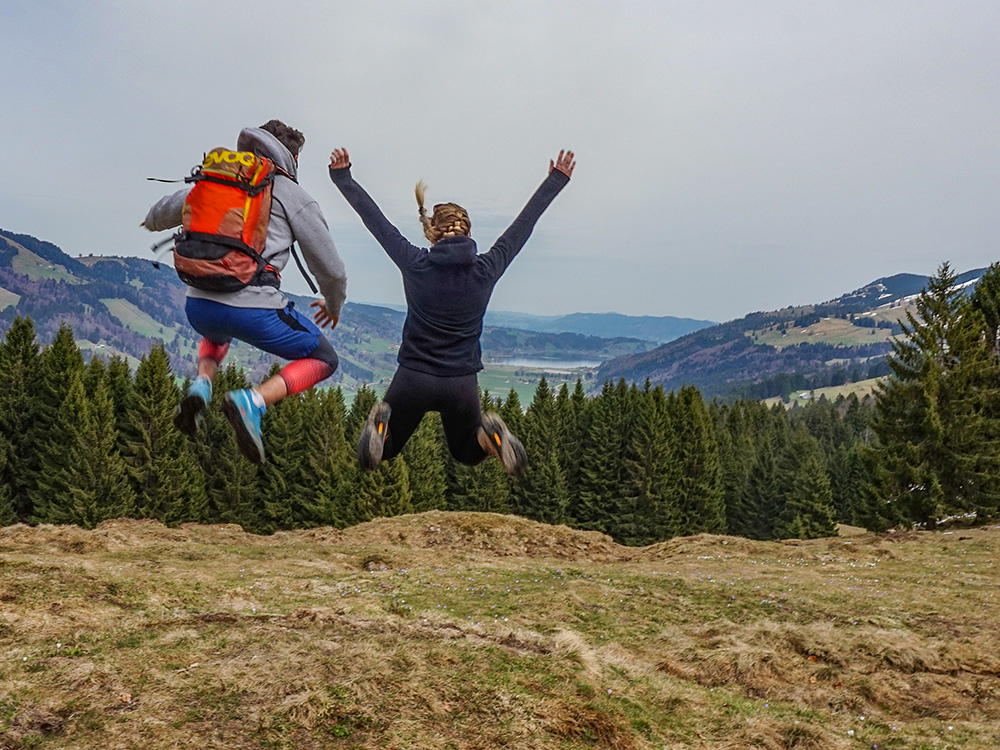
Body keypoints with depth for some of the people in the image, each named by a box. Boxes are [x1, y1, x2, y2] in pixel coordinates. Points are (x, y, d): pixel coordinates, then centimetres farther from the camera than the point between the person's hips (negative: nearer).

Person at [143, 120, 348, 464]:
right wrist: (333, 305, 27)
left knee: (218, 333, 41)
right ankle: (252, 401, -8)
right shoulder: (295, 197, 6)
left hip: (197, 305, 5)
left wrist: (152, 223, 56)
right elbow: (331, 269, 6)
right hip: (253, 308, -5)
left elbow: (163, 212, 31)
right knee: (323, 359, 14)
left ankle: (201, 385, 12)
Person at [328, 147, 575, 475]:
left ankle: (381, 423, -16)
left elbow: (373, 218, 2)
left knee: (385, 451, 21)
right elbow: (523, 224, 5)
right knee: (467, 454, 27)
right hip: (462, 384, 1)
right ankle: (487, 434, -9)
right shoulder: (486, 270, -5)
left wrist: (342, 176, 14)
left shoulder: (415, 264, -8)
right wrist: (557, 179, 17)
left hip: (413, 379, -1)